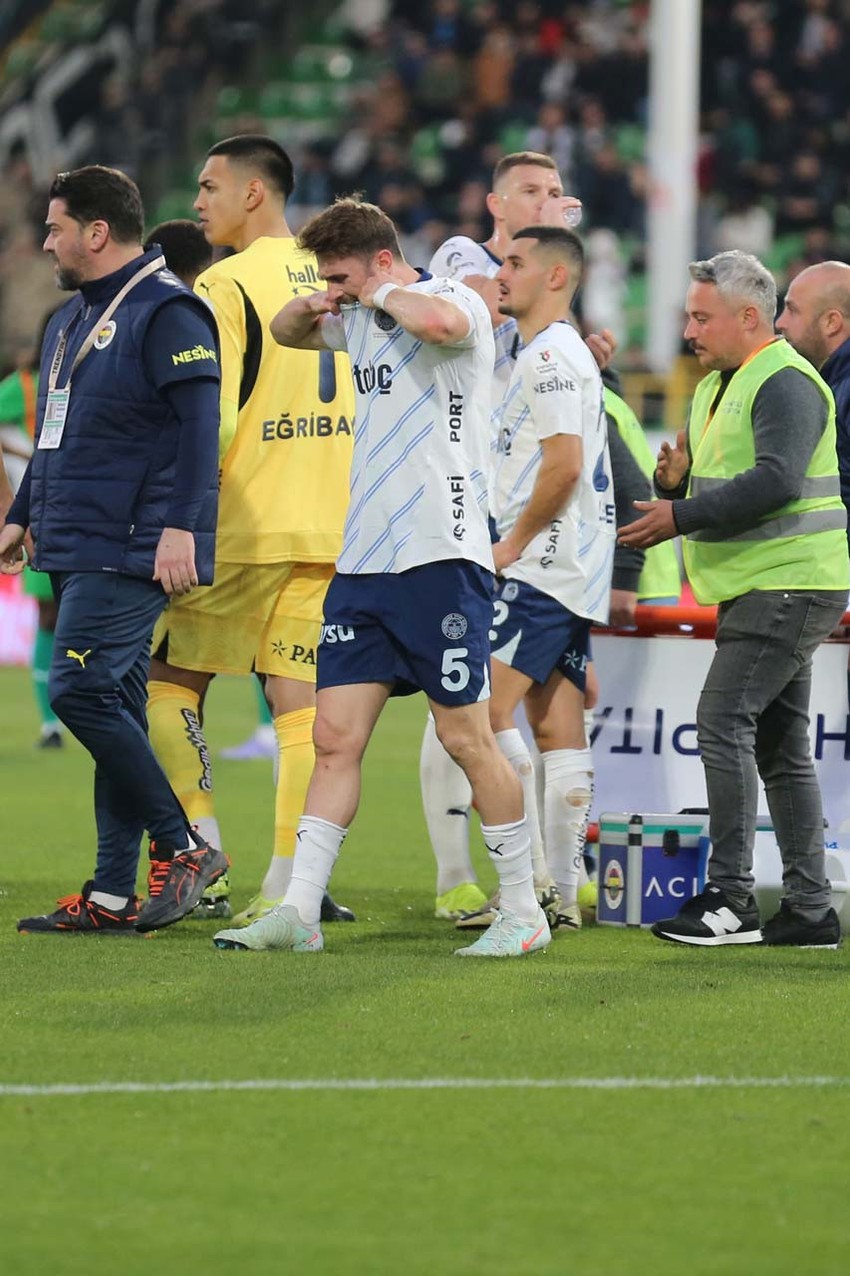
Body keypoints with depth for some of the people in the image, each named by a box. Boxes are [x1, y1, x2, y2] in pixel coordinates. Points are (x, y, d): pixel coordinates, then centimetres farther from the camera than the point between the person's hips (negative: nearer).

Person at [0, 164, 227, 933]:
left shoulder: (165, 311, -10)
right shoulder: (73, 318, 19)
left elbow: (198, 424, -17)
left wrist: (180, 526, -23)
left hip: (132, 552, -9)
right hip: (76, 549, 9)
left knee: (82, 690, -17)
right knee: (115, 711, 7)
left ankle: (185, 850, -9)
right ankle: (113, 898, 7)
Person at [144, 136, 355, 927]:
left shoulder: (225, 285, -10)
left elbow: (213, 422, -16)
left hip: (245, 527, -6)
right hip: (328, 527, 6)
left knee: (170, 680, 8)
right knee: (301, 698, 3)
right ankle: (290, 884, -1)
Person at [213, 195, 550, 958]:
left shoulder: (455, 299, -7)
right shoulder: (362, 321, 16)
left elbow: (437, 321, -33)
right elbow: (287, 332, 36)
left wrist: (382, 293, -13)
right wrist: (308, 307, 12)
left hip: (441, 557, -8)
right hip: (362, 563, 8)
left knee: (466, 737, -4)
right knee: (336, 737, 2)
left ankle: (524, 914, 6)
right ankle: (298, 912, 1)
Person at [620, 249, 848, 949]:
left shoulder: (784, 383, -13)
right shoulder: (715, 388, 19)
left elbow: (777, 480, -26)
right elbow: (710, 489, 25)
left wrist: (682, 516, -21)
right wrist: (675, 478, 1)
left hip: (788, 588, -10)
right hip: (759, 588, 10)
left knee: (725, 721, -14)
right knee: (780, 742, 8)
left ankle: (730, 899, -14)